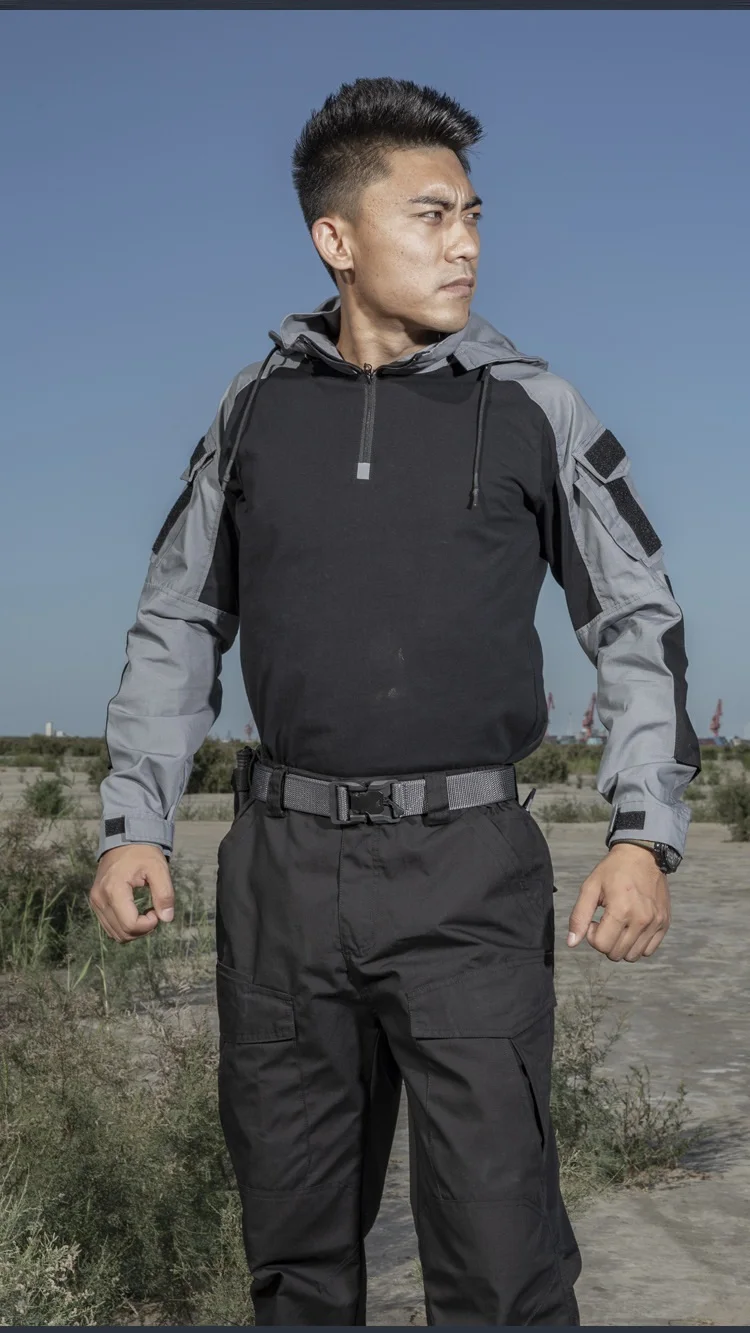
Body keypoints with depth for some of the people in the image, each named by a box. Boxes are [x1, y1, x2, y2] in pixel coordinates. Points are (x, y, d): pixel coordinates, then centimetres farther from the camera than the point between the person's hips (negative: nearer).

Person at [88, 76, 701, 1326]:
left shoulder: (532, 409, 1)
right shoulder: (257, 409, 7)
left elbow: (639, 624, 4)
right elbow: (178, 625, 13)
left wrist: (647, 837, -7)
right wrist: (133, 825, 4)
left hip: (469, 864, -2)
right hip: (284, 860, 3)